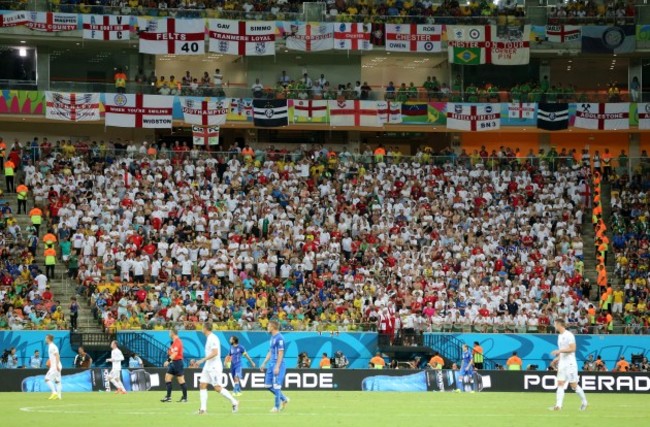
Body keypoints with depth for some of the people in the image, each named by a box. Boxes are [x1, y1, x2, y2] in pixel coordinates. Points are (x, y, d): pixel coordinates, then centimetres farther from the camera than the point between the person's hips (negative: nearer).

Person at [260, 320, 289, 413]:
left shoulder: (279, 338, -14)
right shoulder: (272, 337, 14)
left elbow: (281, 353, -18)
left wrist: (277, 367, -21)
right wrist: (264, 363, 21)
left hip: (278, 364, -10)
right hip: (271, 364, 10)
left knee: (276, 386, -6)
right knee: (268, 385, 11)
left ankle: (277, 406, 2)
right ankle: (284, 399, 22)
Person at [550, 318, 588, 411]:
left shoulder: (569, 335, -13)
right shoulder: (560, 336, 15)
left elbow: (572, 349, -20)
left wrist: (559, 351, -21)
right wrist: (557, 358, 15)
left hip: (570, 363, -8)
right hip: (562, 363, 8)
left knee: (573, 385, -3)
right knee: (560, 384, -2)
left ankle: (584, 402, 14)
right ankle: (558, 405, -7)